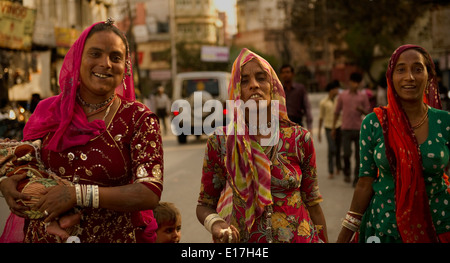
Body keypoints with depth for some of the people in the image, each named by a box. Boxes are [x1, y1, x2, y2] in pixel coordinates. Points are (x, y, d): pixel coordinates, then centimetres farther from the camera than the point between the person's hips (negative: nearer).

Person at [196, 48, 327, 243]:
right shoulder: (219, 142, -7)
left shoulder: (300, 139, -4)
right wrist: (215, 223, -19)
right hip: (243, 239, 0)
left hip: (300, 237, 1)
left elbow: (312, 205, 2)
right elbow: (204, 205, 0)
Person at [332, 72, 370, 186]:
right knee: (346, 153, -6)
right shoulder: (342, 95, 6)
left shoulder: (363, 96, 7)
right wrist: (333, 128, 9)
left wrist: (362, 110, -14)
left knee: (359, 156, 0)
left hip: (359, 129, 1)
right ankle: (346, 173, 21)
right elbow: (337, 112, 10)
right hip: (346, 129, -1)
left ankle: (357, 179, 8)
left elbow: (368, 112, 9)